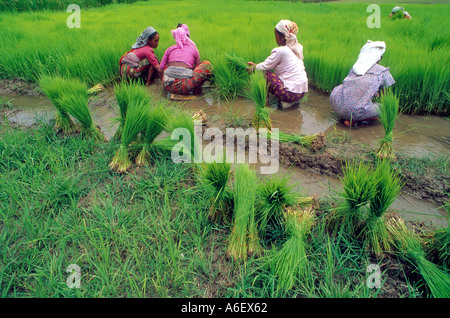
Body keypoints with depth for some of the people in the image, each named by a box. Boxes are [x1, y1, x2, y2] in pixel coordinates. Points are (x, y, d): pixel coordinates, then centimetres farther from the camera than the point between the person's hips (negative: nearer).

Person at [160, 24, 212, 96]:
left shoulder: (169, 49, 18)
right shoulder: (194, 50, 15)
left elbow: (160, 69, 21)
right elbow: (198, 66, 29)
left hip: (168, 86, 3)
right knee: (207, 64, 15)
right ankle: (196, 90, 16)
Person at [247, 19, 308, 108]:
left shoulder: (280, 51, -13)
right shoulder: (298, 47, 12)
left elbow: (265, 66, -2)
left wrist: (253, 68, 18)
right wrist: (256, 65, 22)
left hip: (291, 93, -8)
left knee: (265, 72, 0)